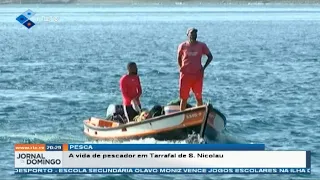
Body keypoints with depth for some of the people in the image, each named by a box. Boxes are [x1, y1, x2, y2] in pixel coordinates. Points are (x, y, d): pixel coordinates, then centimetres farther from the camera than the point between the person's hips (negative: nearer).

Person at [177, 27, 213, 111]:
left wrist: (204, 68, 1)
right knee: (184, 98, 3)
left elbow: (210, 56, 9)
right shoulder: (182, 46, 1)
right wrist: (181, 68, 5)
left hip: (198, 75, 1)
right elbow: (179, 58, 15)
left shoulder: (202, 45, 1)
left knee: (199, 97, 4)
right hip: (185, 75, 0)